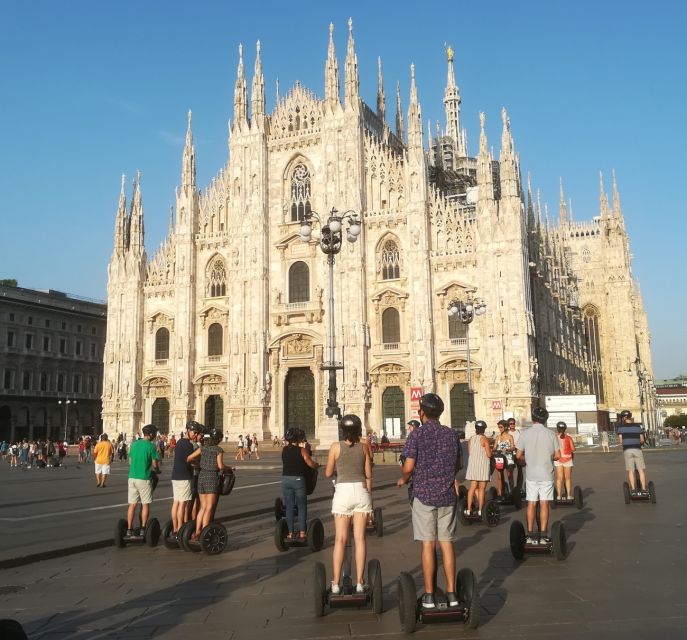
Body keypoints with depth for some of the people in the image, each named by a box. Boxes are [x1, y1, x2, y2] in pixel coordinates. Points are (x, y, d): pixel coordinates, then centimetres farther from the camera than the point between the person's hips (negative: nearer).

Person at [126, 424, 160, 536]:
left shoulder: (134, 444, 9)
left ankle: (129, 529, 8)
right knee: (145, 505, 6)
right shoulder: (151, 446, -9)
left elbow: (130, 461, 15)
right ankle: (143, 529, 8)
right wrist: (157, 471, 12)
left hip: (132, 477, 5)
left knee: (132, 505, 7)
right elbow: (155, 464, -8)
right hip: (144, 478, -5)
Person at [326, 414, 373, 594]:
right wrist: (369, 497, 14)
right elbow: (368, 474, 4)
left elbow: (328, 473, 1)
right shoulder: (364, 447, 0)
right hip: (361, 491, 1)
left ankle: (336, 584, 5)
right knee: (360, 538, 6)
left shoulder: (336, 447, -5)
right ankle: (359, 583, 8)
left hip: (342, 491, -1)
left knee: (340, 539, 4)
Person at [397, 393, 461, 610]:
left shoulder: (417, 434, -8)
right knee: (447, 543, 8)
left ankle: (429, 595, 5)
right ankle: (451, 593, 12)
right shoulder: (451, 434, 6)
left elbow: (408, 467, -13)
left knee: (428, 545, 0)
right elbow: (458, 464, 15)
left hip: (424, 495, -4)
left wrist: (403, 479, 7)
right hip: (447, 495, 4)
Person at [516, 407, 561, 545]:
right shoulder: (551, 434, -5)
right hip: (546, 475, -1)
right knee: (544, 504, 3)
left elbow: (519, 455, -2)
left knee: (531, 504, 7)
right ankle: (543, 536, 4)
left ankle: (530, 535, 10)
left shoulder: (525, 434, -4)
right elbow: (557, 455, -3)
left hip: (531, 475, 1)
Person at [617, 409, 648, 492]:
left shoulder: (621, 427, 2)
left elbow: (621, 441, 0)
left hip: (627, 450, 0)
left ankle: (633, 489, 2)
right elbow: (642, 440, 5)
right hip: (637, 449, 0)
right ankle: (643, 488, 2)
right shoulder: (638, 426, 5)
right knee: (641, 470, 5)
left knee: (631, 470, 4)